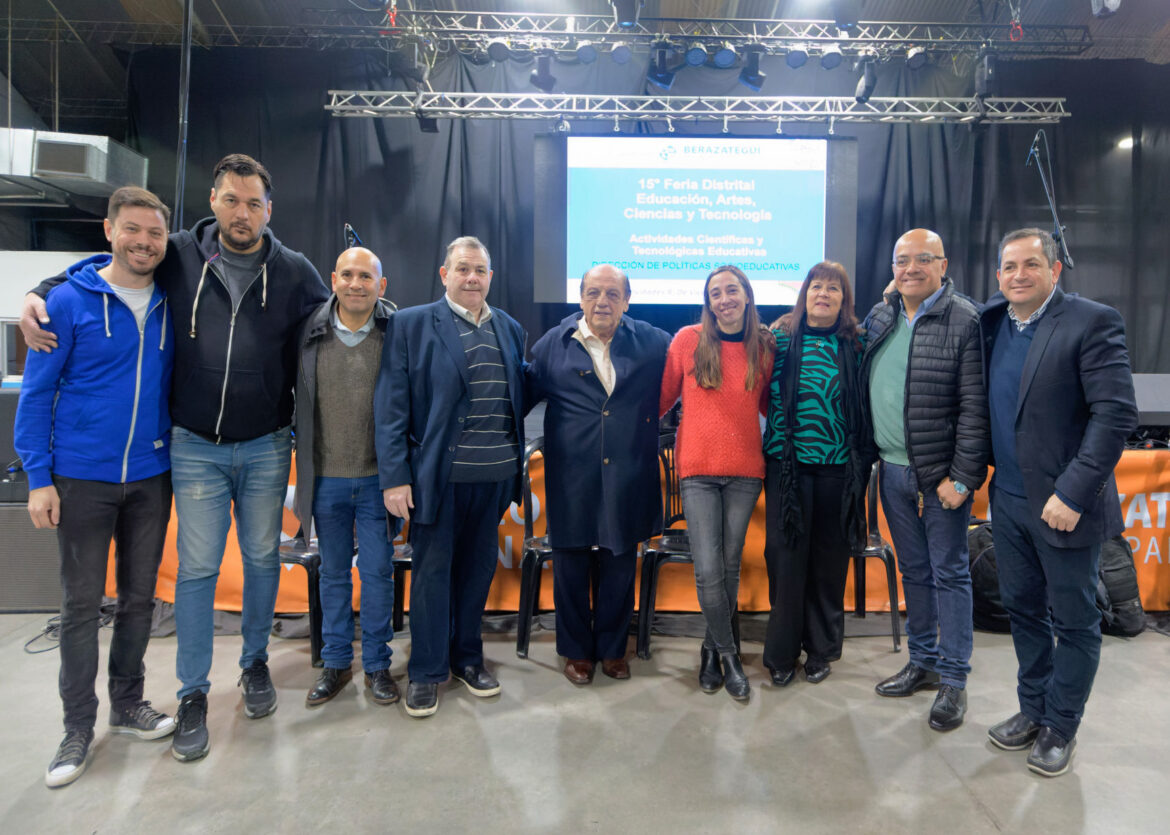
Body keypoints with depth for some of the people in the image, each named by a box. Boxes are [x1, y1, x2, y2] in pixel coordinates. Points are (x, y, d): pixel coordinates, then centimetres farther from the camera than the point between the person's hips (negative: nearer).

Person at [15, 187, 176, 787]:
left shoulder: (172, 304, 2)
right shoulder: (68, 301, -7)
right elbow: (37, 393, -4)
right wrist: (39, 477, -9)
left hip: (150, 476, 3)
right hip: (82, 478, -3)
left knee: (139, 596, 13)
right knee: (82, 603, 6)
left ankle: (127, 704, 30)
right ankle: (78, 727, 20)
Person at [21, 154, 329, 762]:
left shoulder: (294, 272, -3)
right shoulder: (180, 255, -2)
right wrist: (41, 292, -6)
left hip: (266, 447, 1)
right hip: (195, 446, 0)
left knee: (262, 558, 12)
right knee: (196, 568, 4)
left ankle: (255, 661, 35)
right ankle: (193, 694, 20)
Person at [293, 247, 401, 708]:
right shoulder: (311, 333, 0)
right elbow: (299, 407, 7)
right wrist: (302, 484, 6)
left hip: (378, 478, -2)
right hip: (326, 478, 2)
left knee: (377, 572, 7)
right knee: (333, 573, 14)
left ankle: (377, 664, 23)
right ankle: (336, 663, 29)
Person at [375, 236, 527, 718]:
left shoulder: (509, 329, 11)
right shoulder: (410, 325, -1)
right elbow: (390, 405, -6)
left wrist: (517, 464, 5)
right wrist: (394, 477, -12)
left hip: (494, 476, 4)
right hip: (437, 475, -4)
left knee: (478, 569, 15)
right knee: (432, 571, 7)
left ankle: (467, 658, 32)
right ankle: (425, 672, 22)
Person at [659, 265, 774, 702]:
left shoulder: (764, 346, 3)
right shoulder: (688, 340, -3)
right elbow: (663, 395, 6)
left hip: (745, 471, 2)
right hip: (698, 469, -2)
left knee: (730, 567, 9)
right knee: (708, 570, -6)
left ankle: (713, 648, 29)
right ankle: (728, 653, 15)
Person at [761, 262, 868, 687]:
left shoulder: (856, 346, 5)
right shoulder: (781, 339, 2)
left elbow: (865, 407, 9)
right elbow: (765, 396, 6)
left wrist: (862, 462, 3)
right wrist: (774, 445, -1)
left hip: (837, 467, 1)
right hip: (788, 465, -1)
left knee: (829, 560, 9)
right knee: (786, 558, 2)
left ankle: (821, 649, 27)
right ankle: (781, 653, 18)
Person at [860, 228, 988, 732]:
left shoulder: (965, 322, -10)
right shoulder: (879, 317, 9)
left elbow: (975, 408, -14)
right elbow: (866, 391, 15)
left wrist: (962, 478, -16)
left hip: (941, 475, -6)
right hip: (893, 470, 6)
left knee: (949, 573, 5)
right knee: (913, 571, 16)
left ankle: (953, 678, 19)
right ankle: (922, 662, 31)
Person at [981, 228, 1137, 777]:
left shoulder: (1092, 322, -12)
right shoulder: (992, 322, 6)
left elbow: (1116, 414, -18)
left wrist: (1071, 494, -22)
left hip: (1065, 505, -6)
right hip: (1008, 500, 6)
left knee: (1074, 622, 9)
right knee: (1023, 609, 17)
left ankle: (1060, 728, 26)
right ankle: (1033, 710, 35)